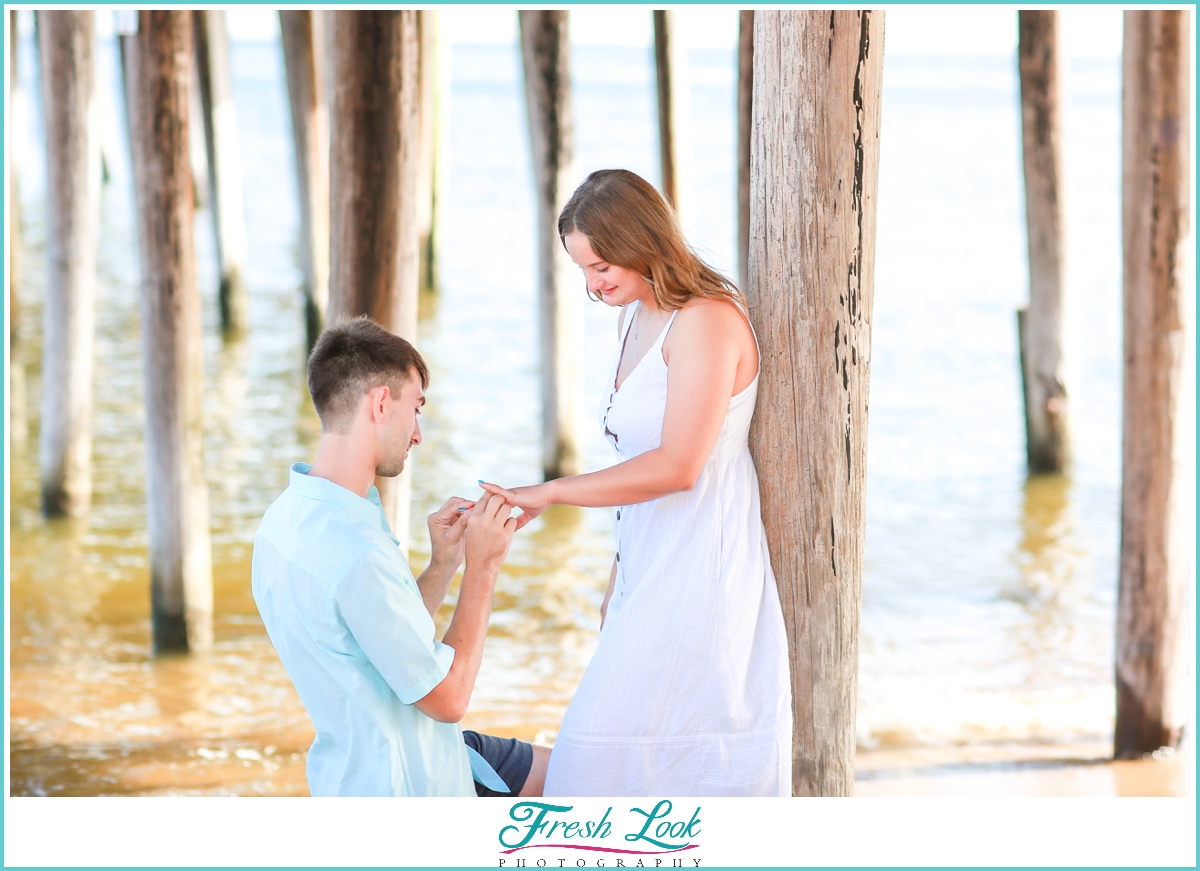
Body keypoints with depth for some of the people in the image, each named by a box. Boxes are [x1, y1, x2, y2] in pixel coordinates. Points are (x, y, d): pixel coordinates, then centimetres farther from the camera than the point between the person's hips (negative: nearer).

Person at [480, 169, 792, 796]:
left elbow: (676, 466, -22)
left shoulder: (708, 321, -15)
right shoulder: (636, 318, 13)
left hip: (698, 569, -9)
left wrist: (549, 494, -17)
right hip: (649, 568, 9)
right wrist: (617, 578, 19)